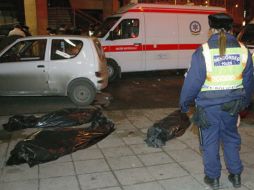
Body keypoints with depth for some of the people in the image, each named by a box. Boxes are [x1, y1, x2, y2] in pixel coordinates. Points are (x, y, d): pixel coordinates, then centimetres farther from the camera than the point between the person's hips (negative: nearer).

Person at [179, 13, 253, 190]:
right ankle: (236, 175, 31)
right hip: (232, 104, 4)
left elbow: (193, 81, -13)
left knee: (210, 141, 11)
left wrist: (184, 102, 1)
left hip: (208, 105, -4)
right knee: (231, 138, 21)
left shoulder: (203, 51, -14)